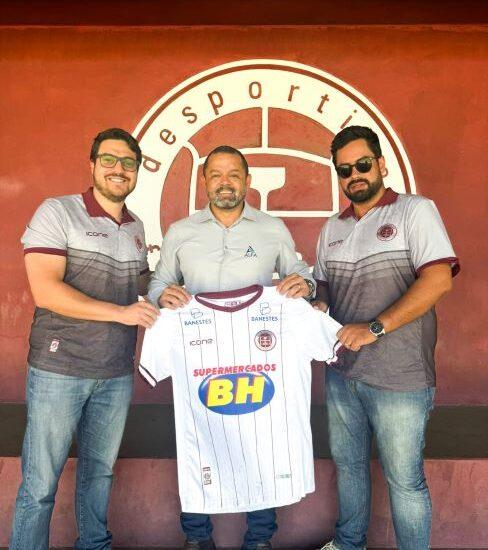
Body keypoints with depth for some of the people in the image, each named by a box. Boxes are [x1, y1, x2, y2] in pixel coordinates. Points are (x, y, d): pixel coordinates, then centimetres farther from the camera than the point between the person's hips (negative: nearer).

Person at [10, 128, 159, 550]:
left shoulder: (136, 227, 11)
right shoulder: (57, 212, -8)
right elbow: (46, 291, -18)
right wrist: (120, 313, -18)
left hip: (117, 374, 6)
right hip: (59, 371, -5)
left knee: (99, 471, 19)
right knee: (41, 483, 5)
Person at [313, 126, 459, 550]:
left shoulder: (415, 210, -6)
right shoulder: (333, 228, 12)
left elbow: (439, 278, -18)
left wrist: (375, 328, -22)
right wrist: (316, 304, -3)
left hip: (399, 379, -6)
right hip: (341, 372, 6)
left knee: (404, 479, 7)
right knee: (348, 464, 21)